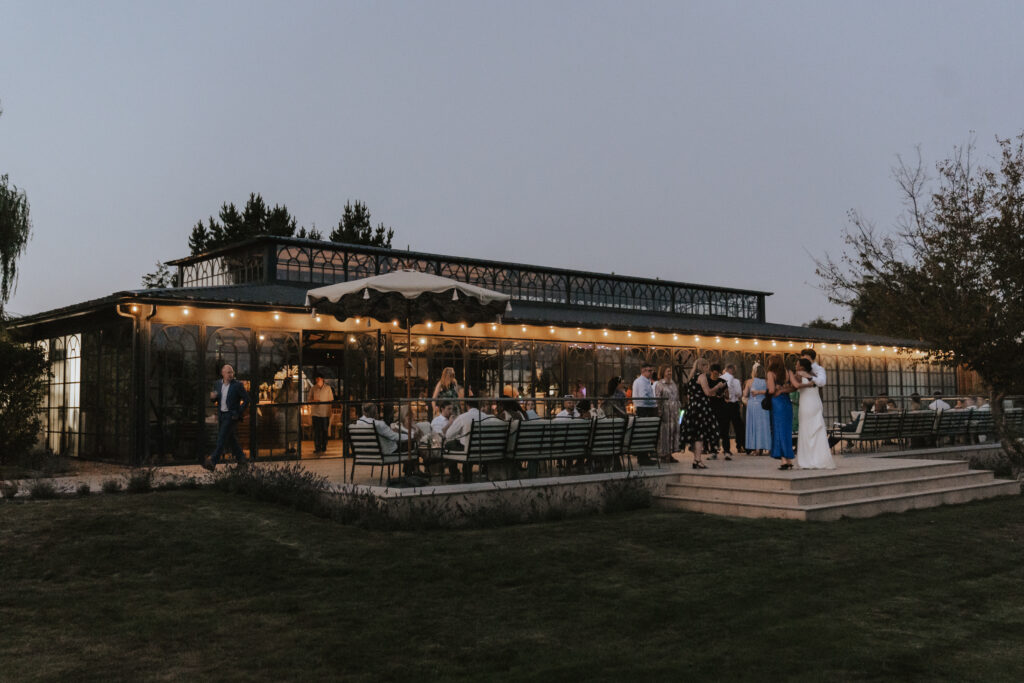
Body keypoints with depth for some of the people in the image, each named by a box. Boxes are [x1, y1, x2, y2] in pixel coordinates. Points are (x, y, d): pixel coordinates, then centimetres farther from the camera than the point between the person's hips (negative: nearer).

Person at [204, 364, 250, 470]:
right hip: (221, 415, 6)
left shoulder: (238, 385, -8)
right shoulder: (217, 384, 8)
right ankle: (241, 460, 24)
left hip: (231, 416, -6)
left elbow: (246, 400, -6)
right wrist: (213, 397, -10)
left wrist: (239, 413, -11)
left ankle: (213, 462, -14)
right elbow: (214, 401, 14)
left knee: (222, 438, -11)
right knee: (231, 439, 12)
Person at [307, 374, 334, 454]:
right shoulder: (313, 388, 6)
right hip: (315, 413, 0)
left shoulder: (328, 388, 5)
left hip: (325, 413, 0)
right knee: (316, 431, -5)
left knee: (325, 431, 4)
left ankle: (324, 448, 15)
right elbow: (308, 399, 10)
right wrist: (314, 401, -12)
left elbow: (331, 399, 8)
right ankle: (317, 448, -2)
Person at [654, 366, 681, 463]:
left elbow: (677, 398, 19)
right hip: (665, 410, -6)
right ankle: (663, 455, 0)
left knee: (674, 431, 5)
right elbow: (658, 399, -7)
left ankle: (670, 453, 11)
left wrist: (678, 410, 12)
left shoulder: (674, 384, 15)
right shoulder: (659, 384, -3)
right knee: (664, 432, -5)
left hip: (674, 412, 6)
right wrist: (659, 412, -14)